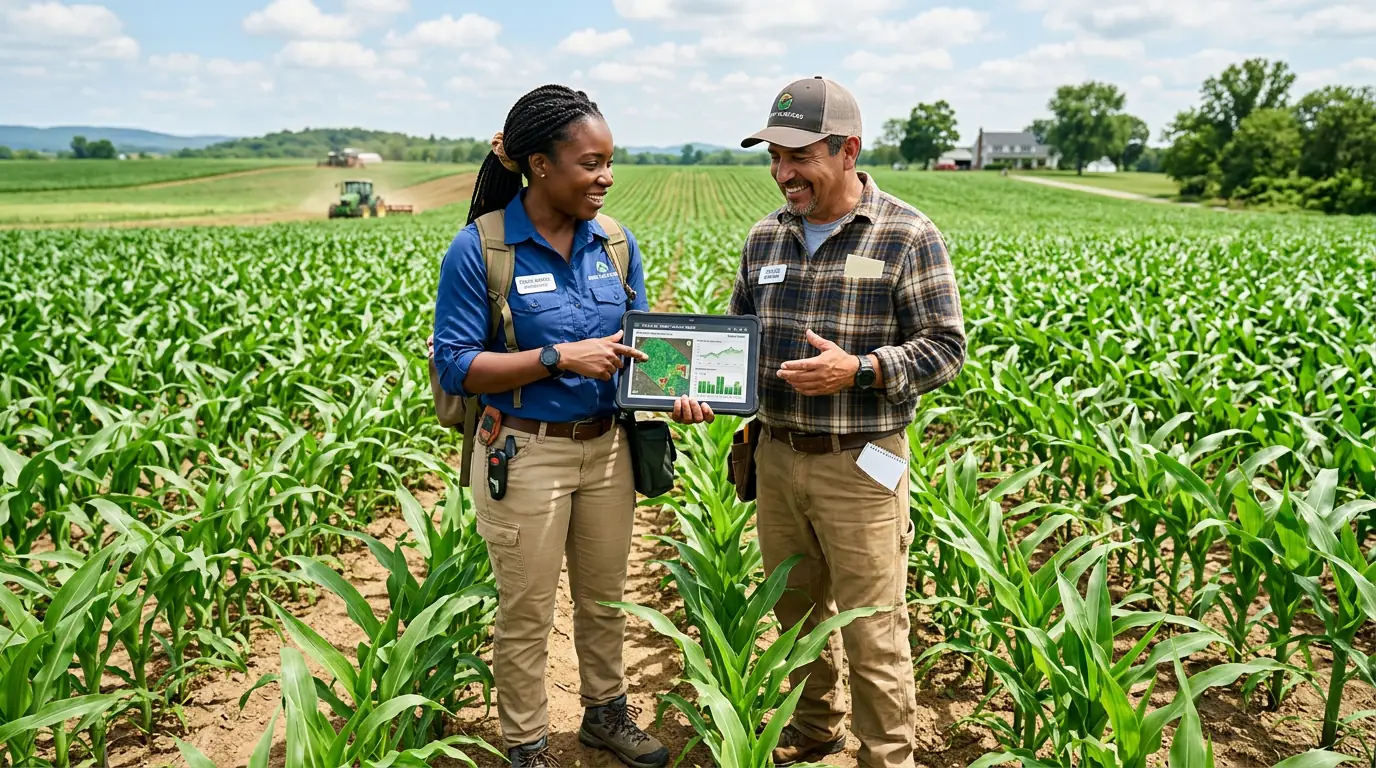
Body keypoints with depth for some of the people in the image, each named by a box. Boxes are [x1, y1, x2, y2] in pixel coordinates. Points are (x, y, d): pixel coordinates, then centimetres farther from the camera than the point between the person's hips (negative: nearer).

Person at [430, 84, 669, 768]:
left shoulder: (615, 242, 1)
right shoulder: (478, 249, -14)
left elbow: (636, 339, 10)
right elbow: (455, 366, -15)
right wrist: (560, 357, -24)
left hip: (607, 447, 5)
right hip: (525, 454, -5)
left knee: (605, 596, 21)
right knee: (526, 614, 11)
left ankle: (606, 712, 44)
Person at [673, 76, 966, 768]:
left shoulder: (907, 236, -9)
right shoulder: (765, 238, 8)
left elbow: (945, 348, -9)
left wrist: (858, 370, -23)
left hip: (860, 465, -5)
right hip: (777, 457, 6)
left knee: (872, 633, 4)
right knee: (796, 611, 20)